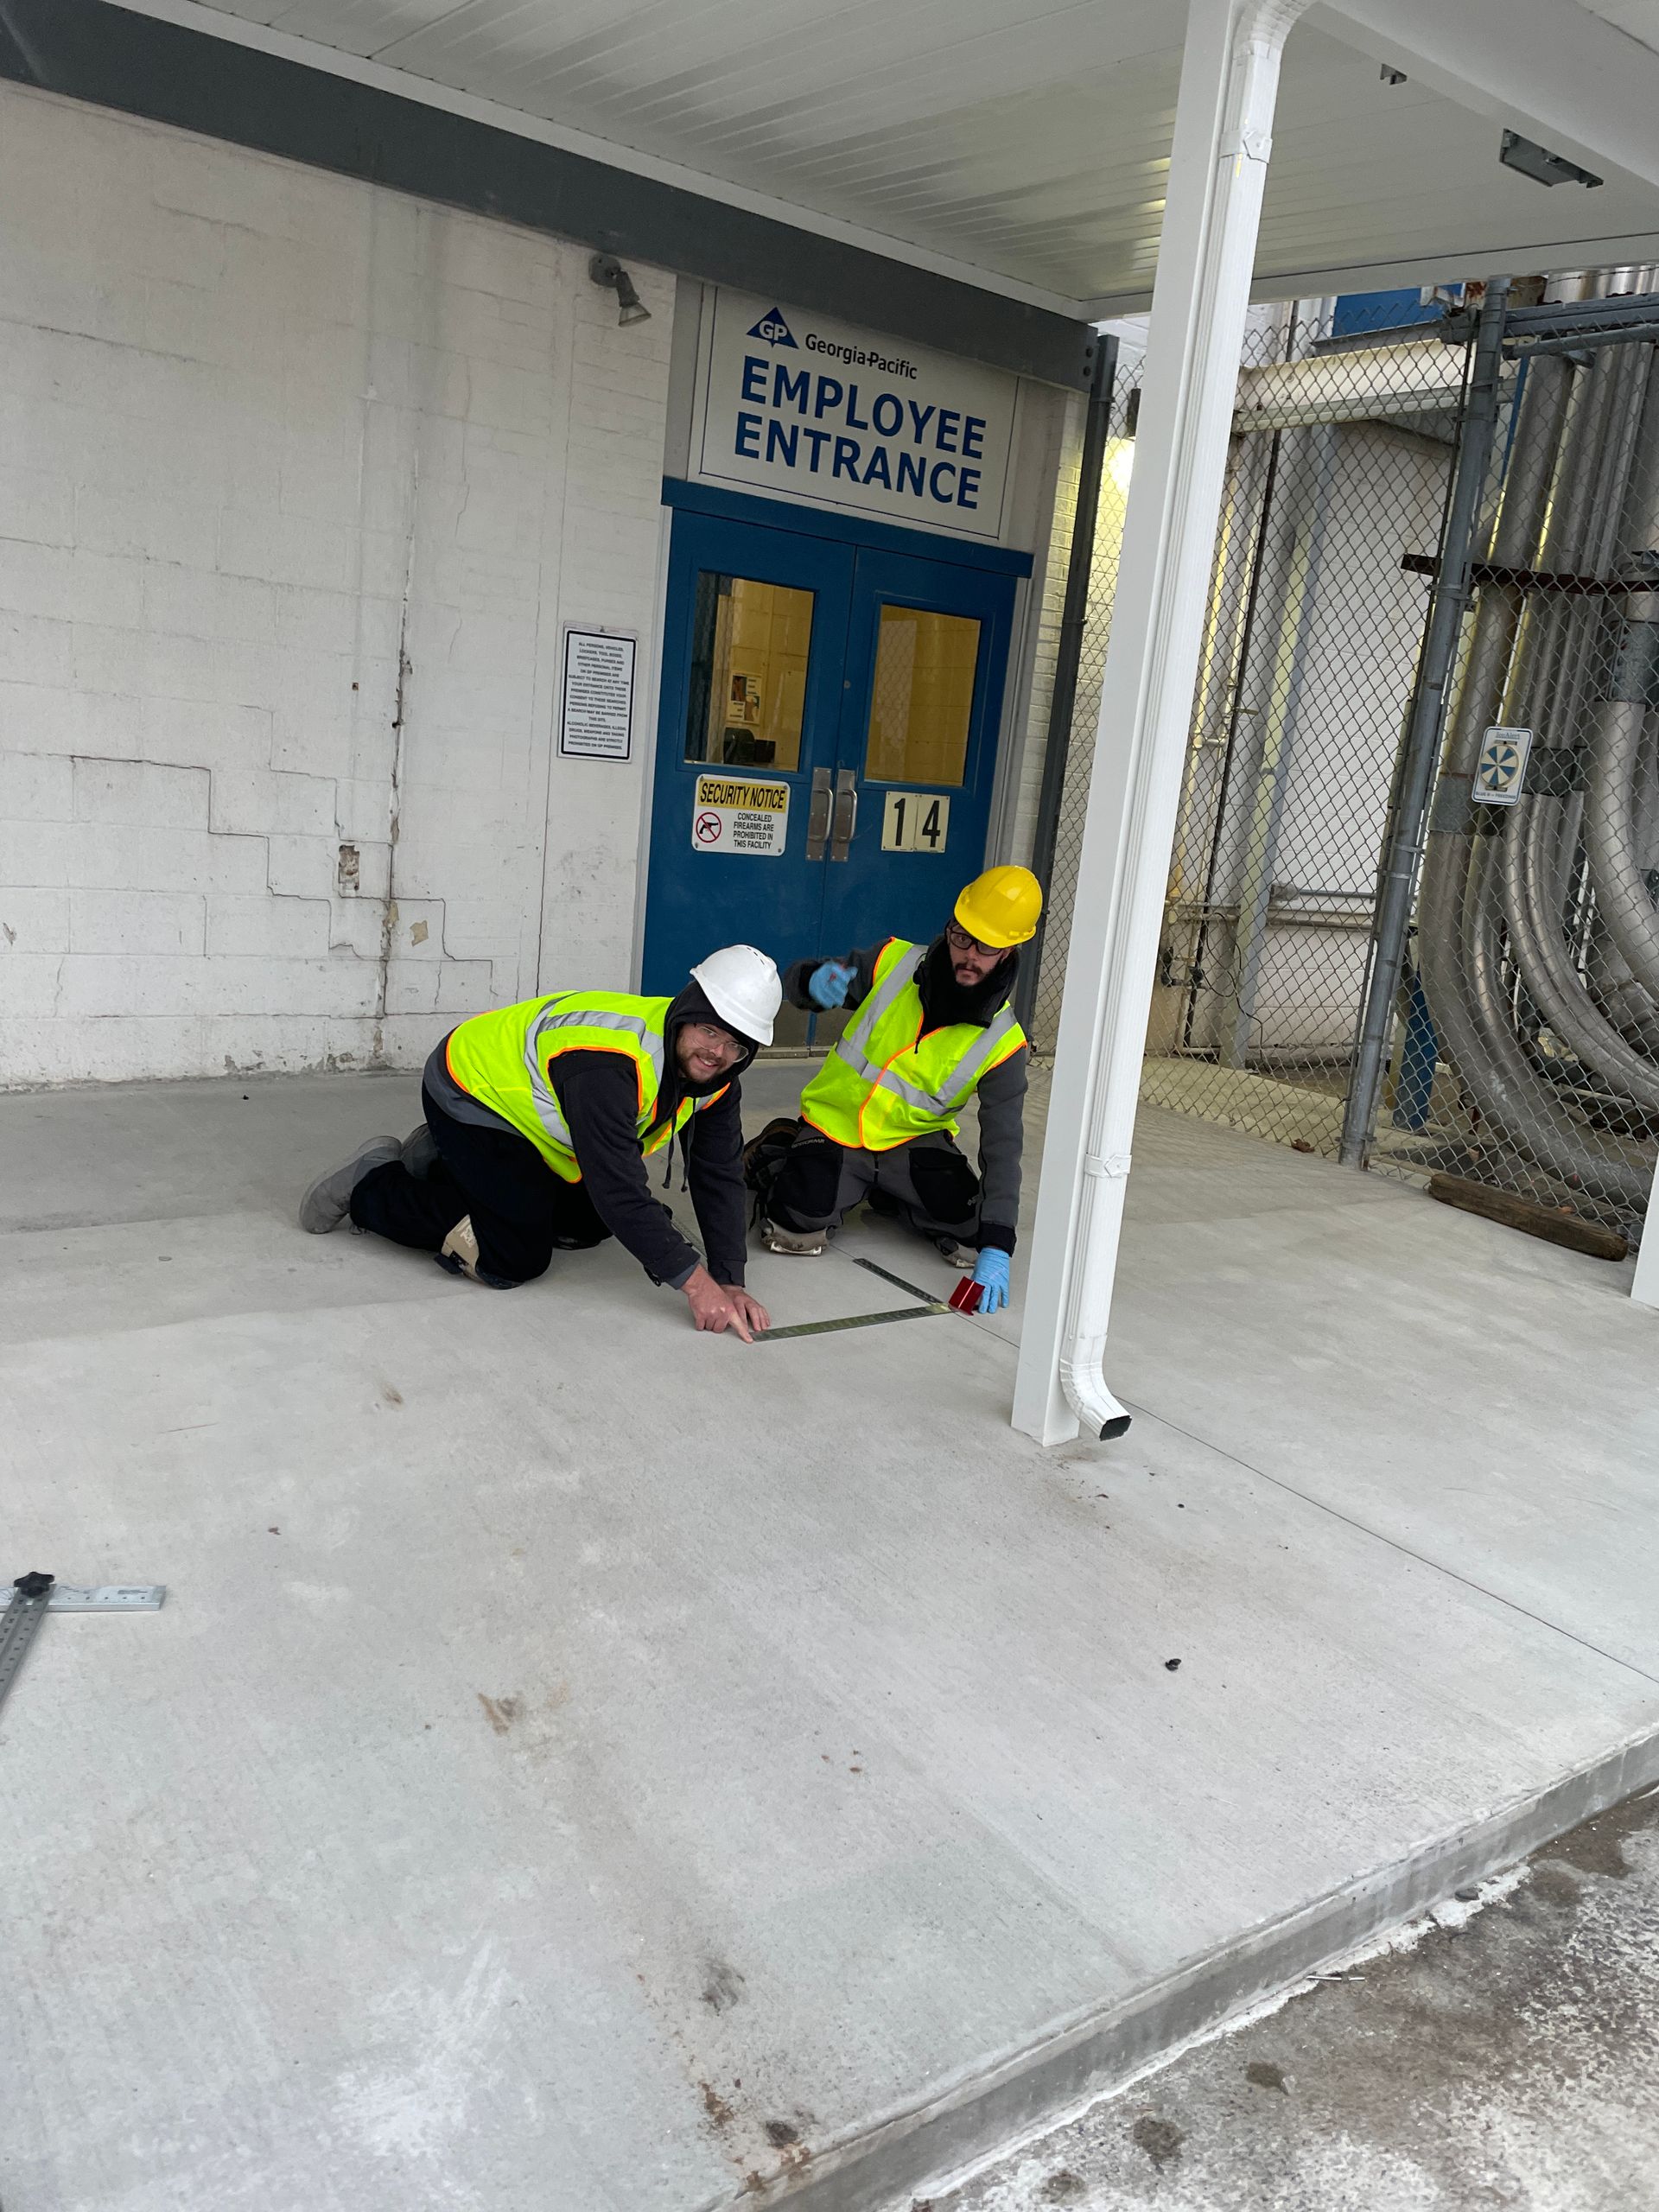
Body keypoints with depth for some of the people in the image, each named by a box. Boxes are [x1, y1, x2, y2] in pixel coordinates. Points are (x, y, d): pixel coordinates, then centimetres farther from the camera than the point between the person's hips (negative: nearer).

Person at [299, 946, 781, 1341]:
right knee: (516, 1258, -13)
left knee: (589, 1224, 17)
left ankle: (442, 1166, 27)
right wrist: (694, 1281, -36)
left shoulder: (715, 1072, -12)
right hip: (470, 1090, -9)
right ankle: (371, 1183, 3)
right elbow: (620, 1186, -39)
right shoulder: (607, 1061, -39)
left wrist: (728, 1281, -20)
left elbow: (719, 1176, -10)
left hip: (528, 1105, 9)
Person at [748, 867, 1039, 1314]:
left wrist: (996, 1247, -28)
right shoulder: (893, 963, -12)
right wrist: (815, 982, -29)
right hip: (834, 1127, -1)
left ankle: (888, 1196, 15)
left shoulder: (1003, 1043, -14)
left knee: (974, 1239, -17)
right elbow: (796, 980, -1)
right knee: (797, 1230, -24)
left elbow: (1002, 1146, -18)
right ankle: (772, 1160, 12)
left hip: (914, 1141, 2)